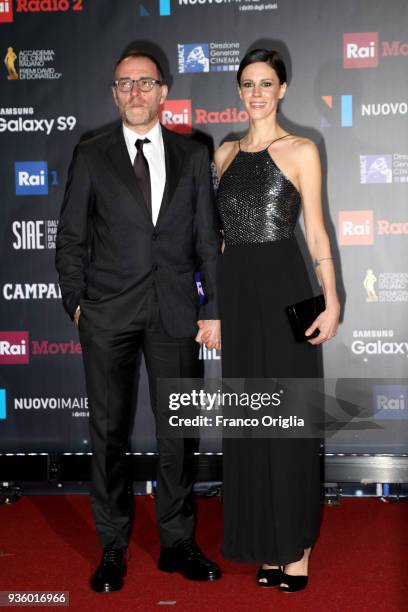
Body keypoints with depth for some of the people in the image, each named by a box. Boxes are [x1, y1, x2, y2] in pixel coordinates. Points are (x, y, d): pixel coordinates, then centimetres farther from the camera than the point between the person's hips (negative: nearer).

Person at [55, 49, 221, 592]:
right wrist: (76, 302, -1)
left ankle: (177, 543, 21)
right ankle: (113, 548, 19)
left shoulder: (192, 156, 8)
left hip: (176, 313, 1)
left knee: (179, 430, 7)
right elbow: (70, 237, 6)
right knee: (109, 431, 6)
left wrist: (213, 309, 1)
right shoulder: (91, 156, 5)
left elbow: (208, 238, 7)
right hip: (108, 314, -1)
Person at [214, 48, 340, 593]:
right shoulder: (226, 153, 12)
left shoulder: (301, 151, -1)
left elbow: (316, 232, -3)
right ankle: (266, 542, 20)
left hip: (283, 283, -5)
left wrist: (332, 302, -12)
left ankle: (296, 546, 11)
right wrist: (212, 299, 12)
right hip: (237, 286, 5)